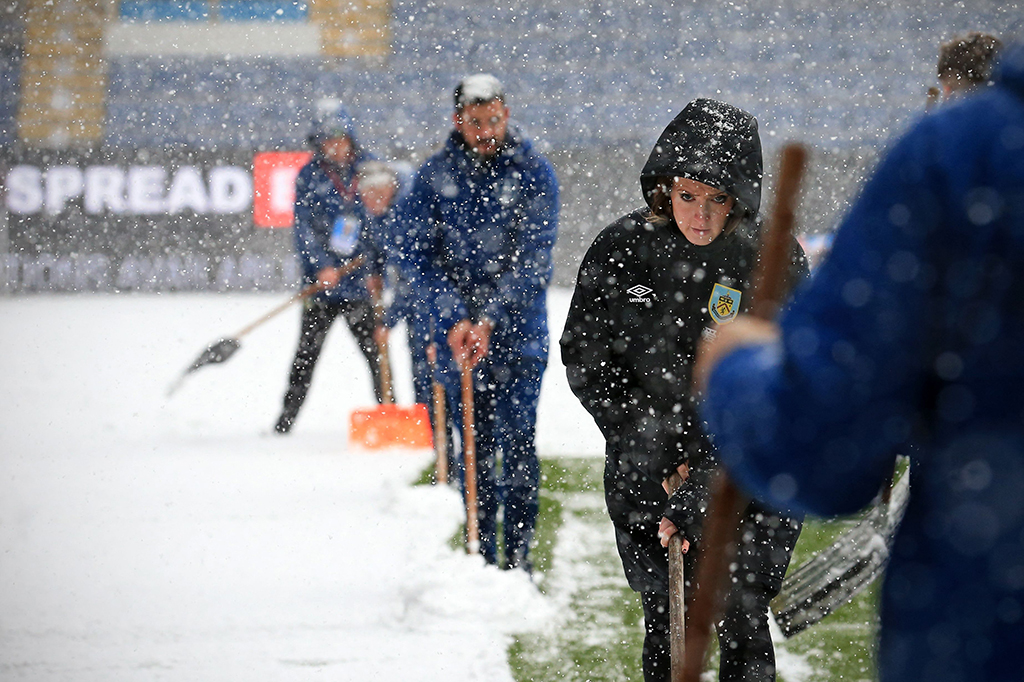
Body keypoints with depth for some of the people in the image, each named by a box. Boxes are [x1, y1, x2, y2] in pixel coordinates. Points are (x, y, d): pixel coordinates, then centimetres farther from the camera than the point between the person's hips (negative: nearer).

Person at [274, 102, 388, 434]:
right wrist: (321, 267, -17)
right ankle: (285, 421, 10)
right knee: (307, 353, 3)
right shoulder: (309, 176, 2)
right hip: (322, 281, 0)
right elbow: (304, 228, -2)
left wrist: (379, 270, -4)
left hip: (363, 280, 0)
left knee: (376, 351, -1)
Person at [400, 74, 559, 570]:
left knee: (517, 444, -7)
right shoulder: (434, 176, 3)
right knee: (474, 447, 5)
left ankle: (518, 558, -3)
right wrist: (454, 318, -12)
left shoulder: (533, 172, -2)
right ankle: (481, 557, 11)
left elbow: (533, 257, -8)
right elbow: (419, 254, 1)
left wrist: (489, 317, -16)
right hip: (457, 330, 2)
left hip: (517, 330, -2)